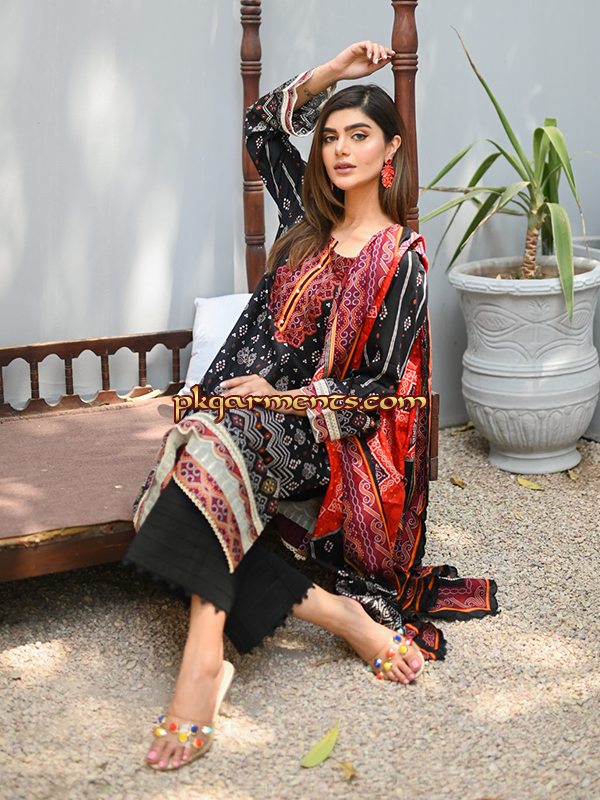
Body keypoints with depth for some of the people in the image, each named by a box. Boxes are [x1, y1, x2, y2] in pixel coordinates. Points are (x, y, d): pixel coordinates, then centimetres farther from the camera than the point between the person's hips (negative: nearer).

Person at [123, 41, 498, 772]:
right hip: (254, 410, 6)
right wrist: (334, 71, 12)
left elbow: (380, 388, -5)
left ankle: (204, 658, -45)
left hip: (325, 435, -6)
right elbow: (261, 126, 23)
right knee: (165, 507, -24)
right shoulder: (310, 221, 15)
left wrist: (283, 398, -14)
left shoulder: (402, 259, -2)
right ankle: (338, 613, -24)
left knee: (211, 438, -38)